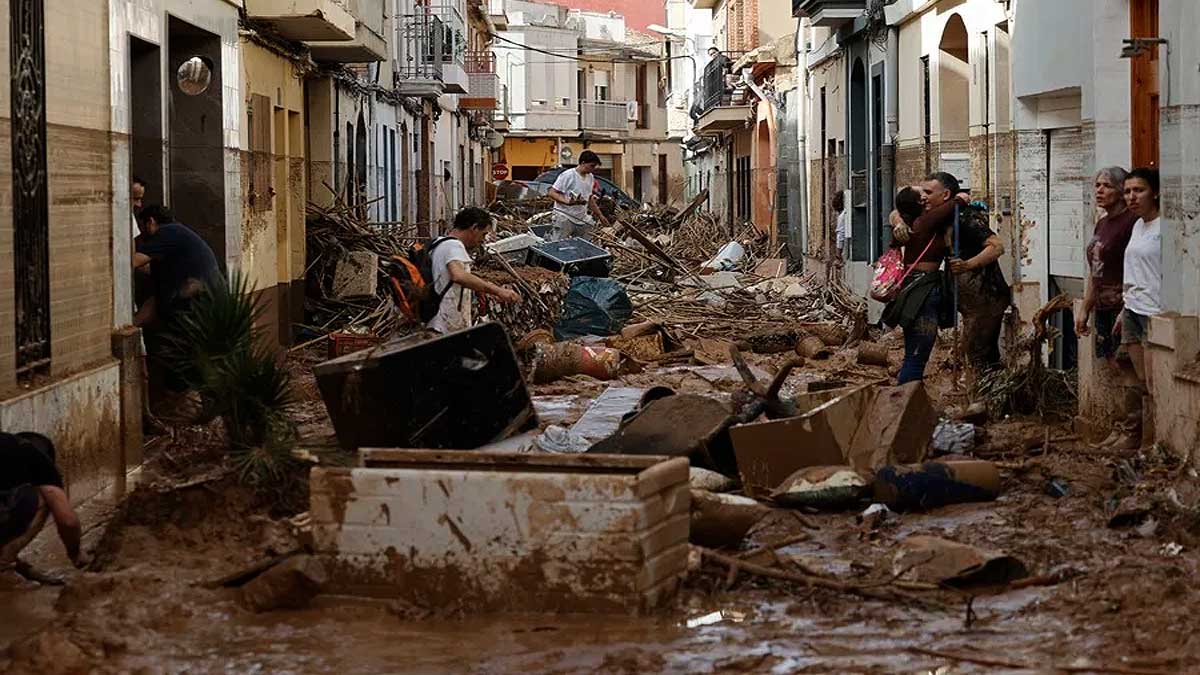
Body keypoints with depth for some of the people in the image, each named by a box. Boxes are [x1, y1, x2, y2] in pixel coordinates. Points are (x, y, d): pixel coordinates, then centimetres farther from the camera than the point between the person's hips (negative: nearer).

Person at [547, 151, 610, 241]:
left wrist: (600, 215, 26)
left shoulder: (591, 177, 13)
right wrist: (567, 201, -28)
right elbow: (552, 193, -13)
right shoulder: (567, 175, -12)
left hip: (582, 220, 7)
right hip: (565, 218, -7)